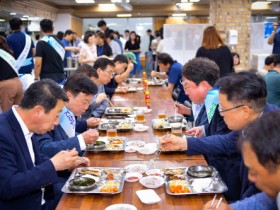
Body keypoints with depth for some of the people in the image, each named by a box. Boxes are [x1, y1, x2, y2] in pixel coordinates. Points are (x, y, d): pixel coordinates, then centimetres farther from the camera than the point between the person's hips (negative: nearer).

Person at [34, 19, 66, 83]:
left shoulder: (41, 43, -9)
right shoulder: (59, 42, 11)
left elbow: (38, 63, -15)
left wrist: (36, 78, -7)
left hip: (47, 78, -6)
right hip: (61, 77, 6)